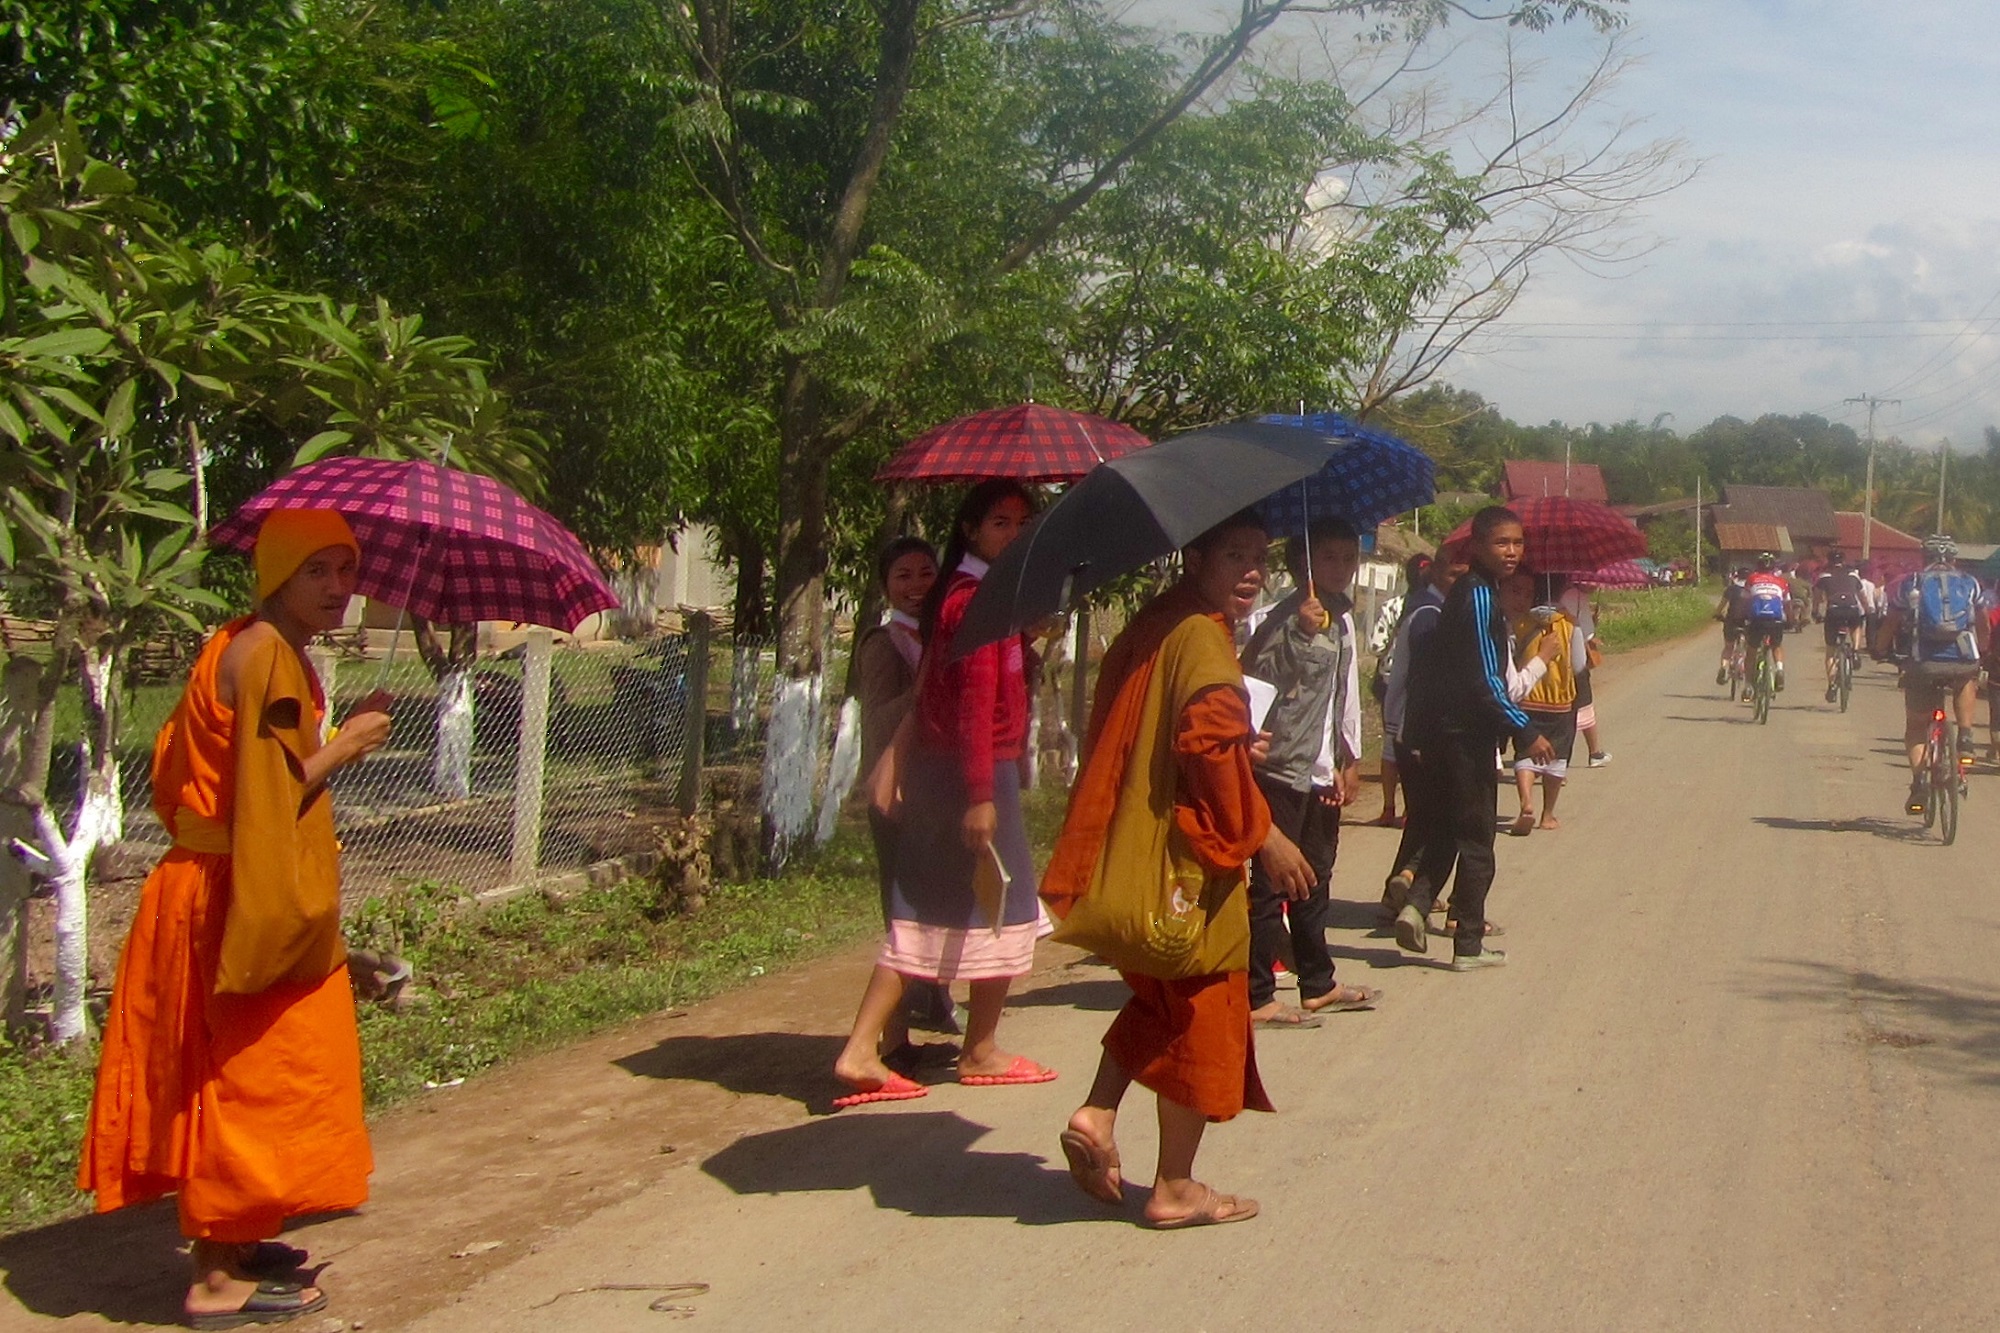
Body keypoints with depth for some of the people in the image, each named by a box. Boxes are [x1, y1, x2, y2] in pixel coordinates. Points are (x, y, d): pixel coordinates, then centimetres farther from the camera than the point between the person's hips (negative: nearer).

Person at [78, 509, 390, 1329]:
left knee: (235, 1078, 18)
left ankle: (228, 1240, 30)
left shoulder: (264, 648, 13)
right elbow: (268, 796, -24)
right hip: (243, 900, -10)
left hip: (237, 890, 10)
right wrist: (347, 744, -14)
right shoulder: (265, 654, -18)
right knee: (248, 1076, -3)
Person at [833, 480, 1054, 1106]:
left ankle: (860, 1052, 3)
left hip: (932, 772, 9)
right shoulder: (981, 601, -14)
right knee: (1005, 906, 5)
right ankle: (980, 1053, 17)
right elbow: (977, 703, -21)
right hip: (979, 773, -9)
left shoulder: (954, 596, 15)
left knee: (923, 912, 7)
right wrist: (981, 795, -24)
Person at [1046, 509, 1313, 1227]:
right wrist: (1263, 836, -19)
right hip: (1189, 860, -9)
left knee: (1161, 996, 24)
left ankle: (1096, 1114, 8)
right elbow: (1210, 743, -26)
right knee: (1203, 1013, 4)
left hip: (1132, 846, 9)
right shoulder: (1202, 635, -15)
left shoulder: (1148, 629, 12)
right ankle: (1175, 1188, 11)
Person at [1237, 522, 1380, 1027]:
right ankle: (1256, 999, 1)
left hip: (1322, 773, 9)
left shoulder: (1343, 617, 14)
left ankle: (1319, 985, 29)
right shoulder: (1287, 618, -14)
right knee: (1271, 885, -5)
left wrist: (1349, 761, 21)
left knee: (1314, 880, 18)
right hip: (1282, 771, -9)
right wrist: (1300, 631, -36)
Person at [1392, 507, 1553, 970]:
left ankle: (1417, 902, -2)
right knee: (1476, 840, 1)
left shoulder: (1464, 592, 14)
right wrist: (1526, 732, -17)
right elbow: (1487, 681, -20)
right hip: (1466, 734, -9)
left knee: (1444, 828, 16)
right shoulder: (1480, 596, -15)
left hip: (1439, 730, 9)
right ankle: (1468, 945, 7)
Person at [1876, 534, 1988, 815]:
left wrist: (1881, 650, 33)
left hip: (1924, 664, -1)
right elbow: (1982, 625, 26)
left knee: (1915, 728, 17)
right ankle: (1965, 739, 21)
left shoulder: (1910, 585, 13)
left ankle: (1919, 782, 0)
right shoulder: (1970, 584, 16)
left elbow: (1891, 624, 16)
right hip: (1964, 662, 1)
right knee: (1967, 680, 38)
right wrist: (1983, 653, 43)